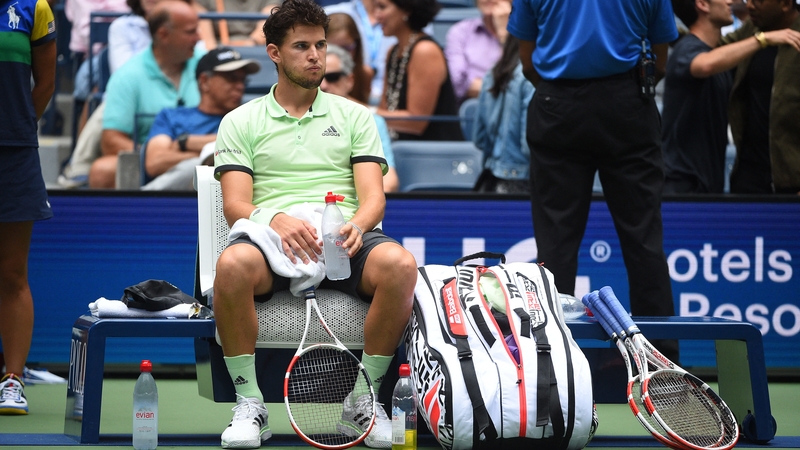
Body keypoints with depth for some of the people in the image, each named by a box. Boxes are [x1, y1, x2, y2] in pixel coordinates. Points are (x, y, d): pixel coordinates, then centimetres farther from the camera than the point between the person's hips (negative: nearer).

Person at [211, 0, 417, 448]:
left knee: (399, 264, -34)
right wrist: (276, 220, -21)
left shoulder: (355, 116, 20)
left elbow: (374, 196, 8)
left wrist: (357, 224, -17)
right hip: (270, 233, -1)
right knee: (233, 265, -39)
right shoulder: (241, 121, 16)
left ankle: (363, 403, -18)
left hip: (346, 240, 1)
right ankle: (250, 405, -23)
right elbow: (236, 204, 3)